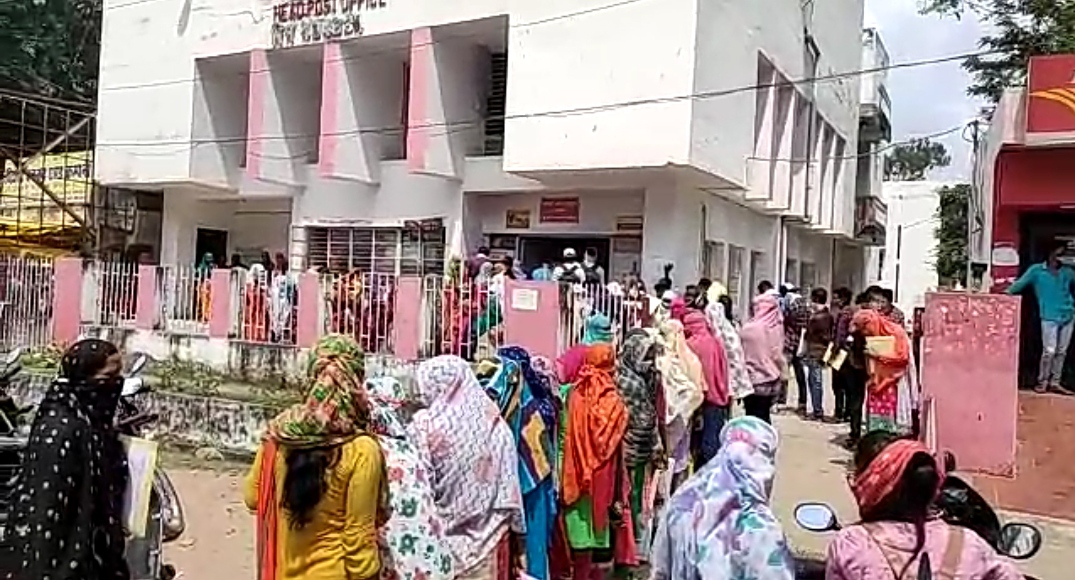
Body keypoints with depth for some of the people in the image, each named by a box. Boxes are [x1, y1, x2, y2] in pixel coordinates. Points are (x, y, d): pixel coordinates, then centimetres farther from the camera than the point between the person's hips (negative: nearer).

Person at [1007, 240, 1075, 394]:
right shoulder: (1036, 270, 0)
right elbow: (1021, 283, -6)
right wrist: (1007, 291, -18)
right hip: (1049, 317, -4)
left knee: (1061, 352, 8)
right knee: (1049, 351, -9)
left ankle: (1055, 383, 16)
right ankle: (1042, 381, 5)